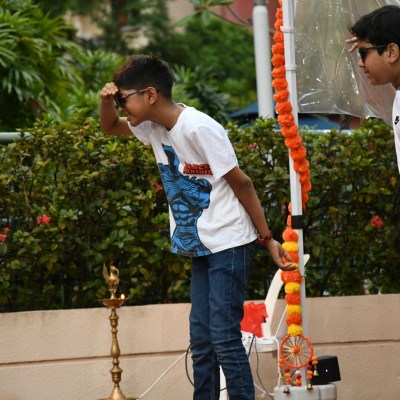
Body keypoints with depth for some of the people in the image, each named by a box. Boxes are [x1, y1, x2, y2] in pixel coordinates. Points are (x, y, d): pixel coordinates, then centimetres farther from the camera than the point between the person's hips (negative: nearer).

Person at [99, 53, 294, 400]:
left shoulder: (199, 128, -19)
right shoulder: (153, 126, 5)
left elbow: (241, 183, -15)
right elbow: (110, 128, 23)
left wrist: (267, 239, -12)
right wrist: (106, 101, -1)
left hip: (229, 244, -9)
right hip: (201, 247, 9)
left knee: (224, 338, -12)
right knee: (201, 340, 8)